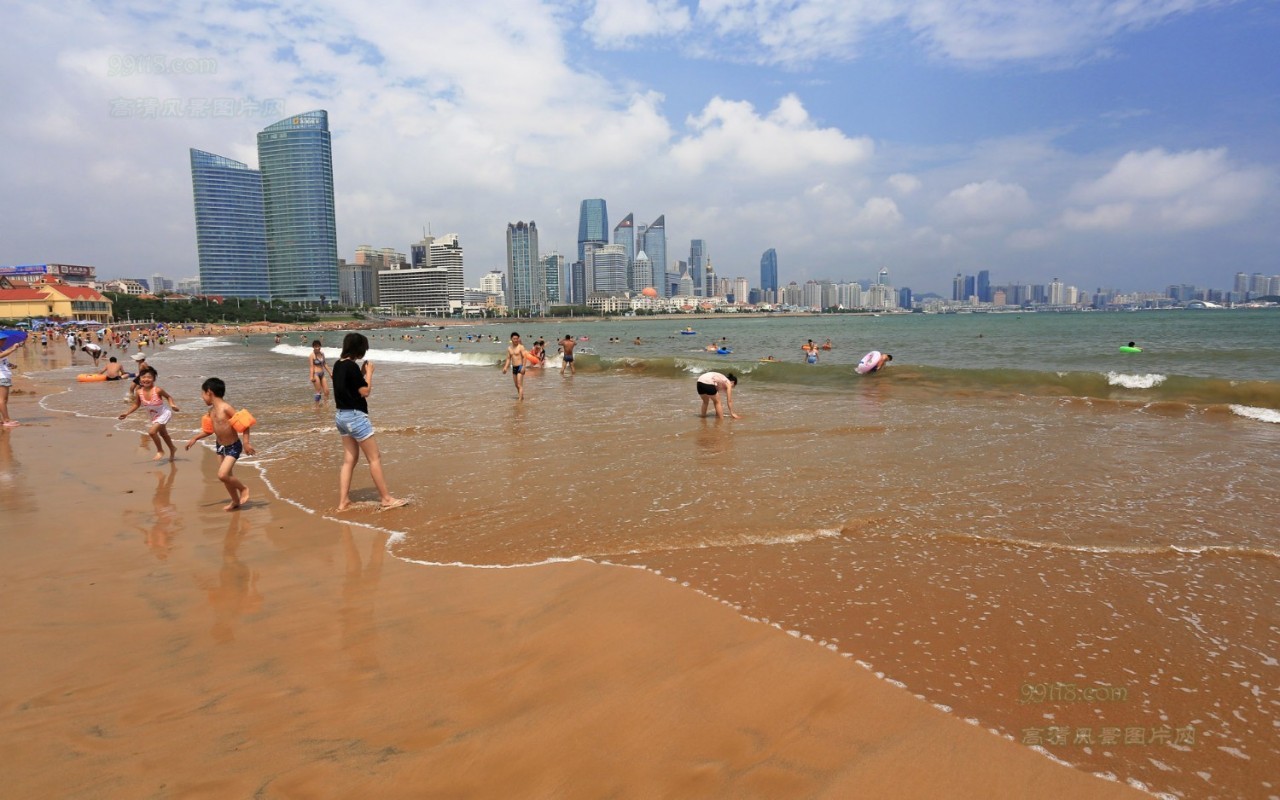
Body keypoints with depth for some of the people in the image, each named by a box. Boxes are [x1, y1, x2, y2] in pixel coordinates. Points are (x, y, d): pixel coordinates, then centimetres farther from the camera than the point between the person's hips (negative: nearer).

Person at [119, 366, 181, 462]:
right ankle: (172, 449, 48)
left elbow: (168, 397, -11)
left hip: (164, 413, -6)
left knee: (152, 431, -20)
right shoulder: (139, 392, -15)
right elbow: (136, 405, 1)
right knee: (162, 433, 24)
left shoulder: (157, 390, -28)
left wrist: (172, 404, -26)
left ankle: (160, 451, 3)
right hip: (154, 416, 6)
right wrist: (126, 413, -6)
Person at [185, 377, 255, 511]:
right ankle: (235, 501, 28)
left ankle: (243, 488, 6)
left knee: (222, 475, -18)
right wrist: (195, 438, 19)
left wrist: (246, 442, -25)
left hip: (233, 447, -8)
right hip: (220, 446, 8)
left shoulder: (225, 408, -21)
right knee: (225, 476, 13)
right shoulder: (212, 410, 4)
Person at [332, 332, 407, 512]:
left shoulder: (338, 365, 8)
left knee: (349, 460, 12)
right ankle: (386, 499, 5)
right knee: (374, 458, -1)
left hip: (342, 415, 9)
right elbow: (365, 392, -16)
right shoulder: (351, 366, -18)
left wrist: (362, 373, 10)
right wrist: (369, 373, -5)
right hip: (355, 416, -9)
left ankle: (343, 501, 11)